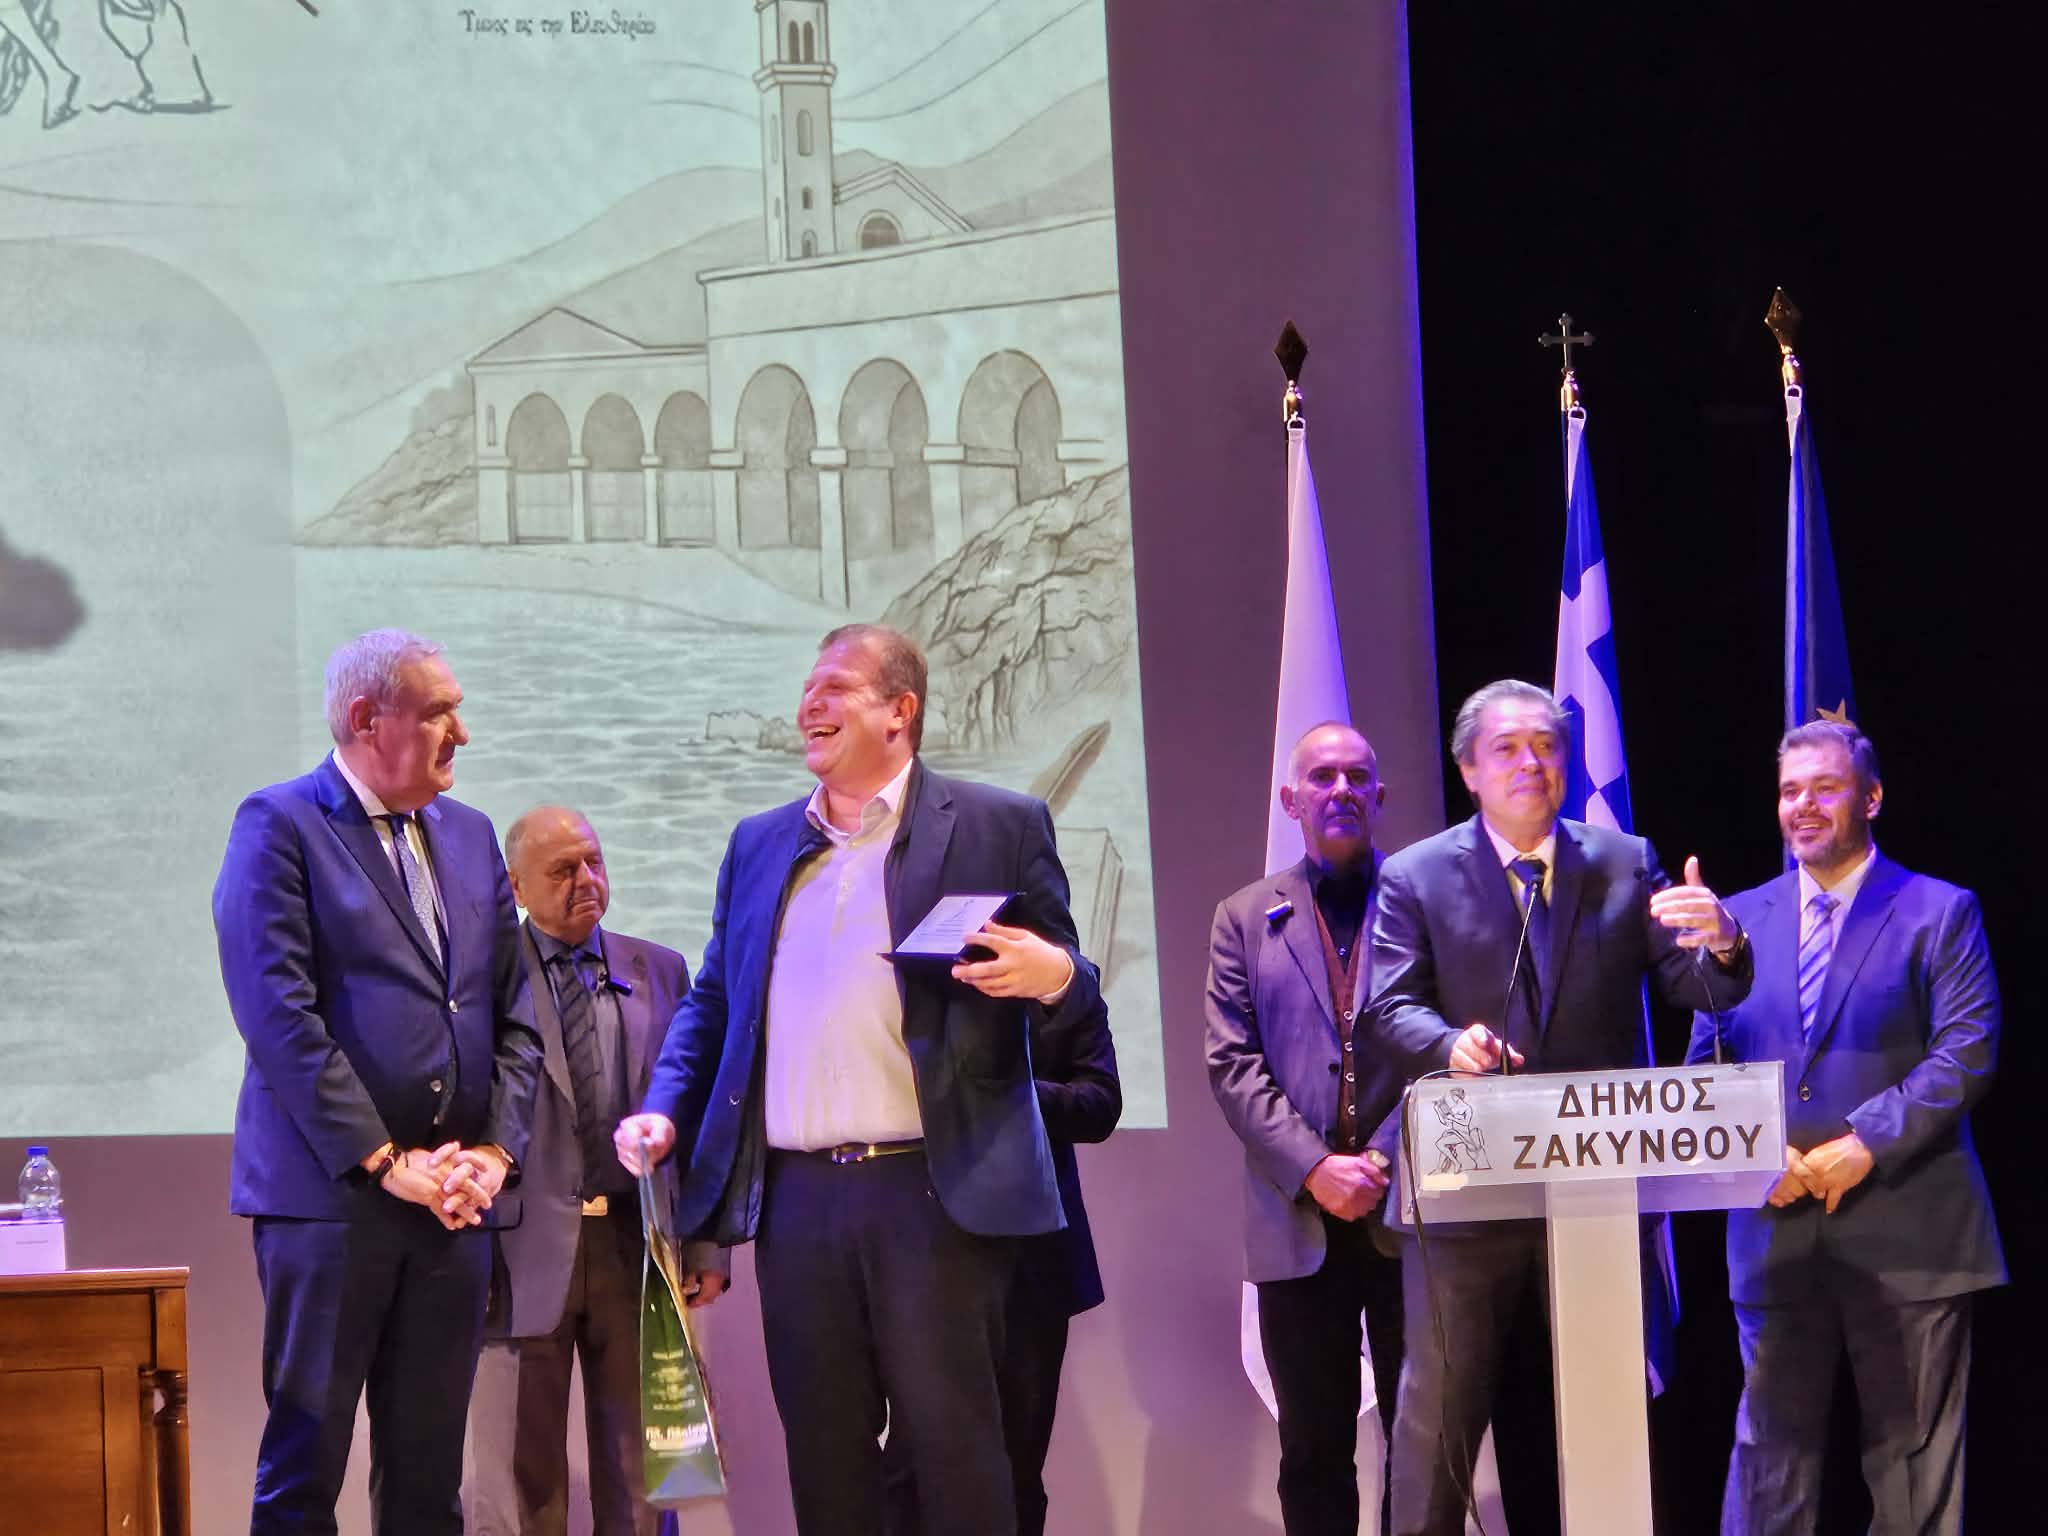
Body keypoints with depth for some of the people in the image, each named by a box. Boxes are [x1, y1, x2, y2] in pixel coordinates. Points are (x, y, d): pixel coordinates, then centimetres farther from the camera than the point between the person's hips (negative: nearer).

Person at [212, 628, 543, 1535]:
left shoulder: (469, 836, 16)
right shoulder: (280, 825, -4)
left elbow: (513, 1014, 15)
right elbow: (279, 1017, -13)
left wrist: (495, 1151, 0)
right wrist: (384, 1163, -15)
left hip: (454, 1200, 6)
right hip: (331, 1192, -6)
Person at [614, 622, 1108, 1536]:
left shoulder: (998, 827, 2)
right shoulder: (759, 844, 16)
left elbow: (1063, 989, 3)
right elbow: (713, 1002, 21)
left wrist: (1055, 977, -20)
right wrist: (665, 1111, 6)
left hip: (934, 1191, -4)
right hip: (795, 1197, 5)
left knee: (951, 1441, -3)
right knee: (821, 1451, 8)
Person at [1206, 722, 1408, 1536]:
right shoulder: (1246, 918, 12)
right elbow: (1233, 1064, 2)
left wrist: (1384, 1161, -12)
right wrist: (1313, 1170, -11)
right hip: (1301, 1223, 1)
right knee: (1314, 1451, 6)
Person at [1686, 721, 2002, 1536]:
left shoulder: (1939, 912, 2)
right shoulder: (1741, 918, 13)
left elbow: (1965, 1054, -7)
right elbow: (1705, 1062, 11)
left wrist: (1864, 1145, -17)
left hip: (1904, 1231, -3)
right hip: (1775, 1228, 3)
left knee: (1913, 1462, 2)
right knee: (1770, 1450, 4)